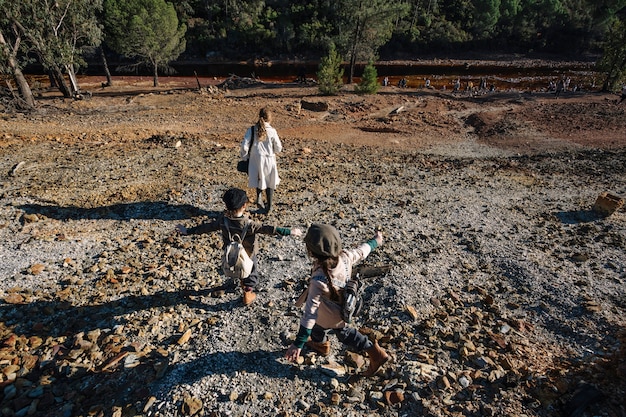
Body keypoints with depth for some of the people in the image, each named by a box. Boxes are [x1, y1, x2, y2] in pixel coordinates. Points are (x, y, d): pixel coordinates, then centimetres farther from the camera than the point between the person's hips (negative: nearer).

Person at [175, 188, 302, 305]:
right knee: (252, 273, 23)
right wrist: (289, 231, -38)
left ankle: (243, 283, 59)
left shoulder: (222, 219, -20)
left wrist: (188, 231, 6)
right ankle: (247, 294, 37)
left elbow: (207, 227, -9)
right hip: (247, 256, -5)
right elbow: (267, 229, -37)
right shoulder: (248, 224, -34)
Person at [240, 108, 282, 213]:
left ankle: (259, 197, 4)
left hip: (256, 160, 1)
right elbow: (278, 148, -4)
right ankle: (269, 206, 21)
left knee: (260, 180, 26)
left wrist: (244, 158, 6)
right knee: (270, 183, 17)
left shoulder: (251, 130, -7)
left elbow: (244, 146, -10)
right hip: (269, 160, -1)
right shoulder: (272, 131, -9)